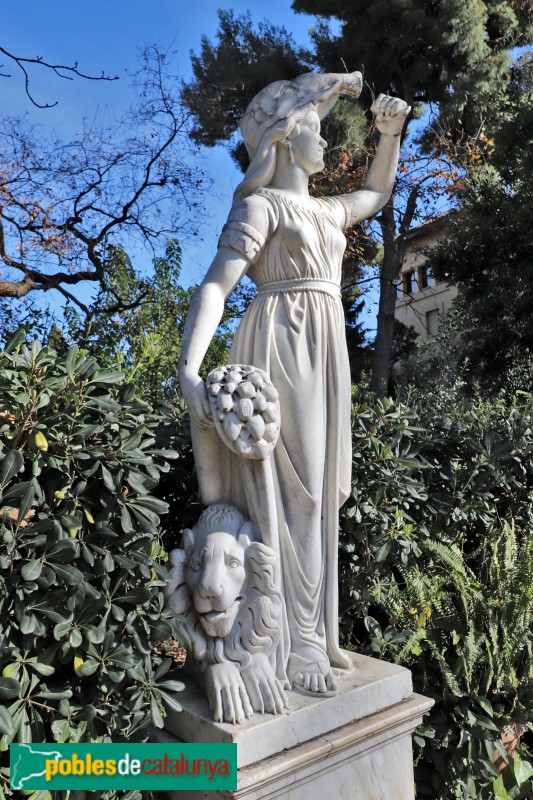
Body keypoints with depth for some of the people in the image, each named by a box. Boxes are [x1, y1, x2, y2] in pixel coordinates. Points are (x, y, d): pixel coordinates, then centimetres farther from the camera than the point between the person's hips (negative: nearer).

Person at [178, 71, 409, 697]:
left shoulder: (325, 211, 23)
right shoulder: (260, 204, -1)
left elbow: (377, 191, 43)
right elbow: (216, 284, -15)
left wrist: (390, 133, 28)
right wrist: (188, 367, -28)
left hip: (324, 354, 8)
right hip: (281, 347, -8)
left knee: (316, 490, 8)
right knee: (284, 488, -8)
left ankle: (313, 630, 18)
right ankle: (289, 644, 3)